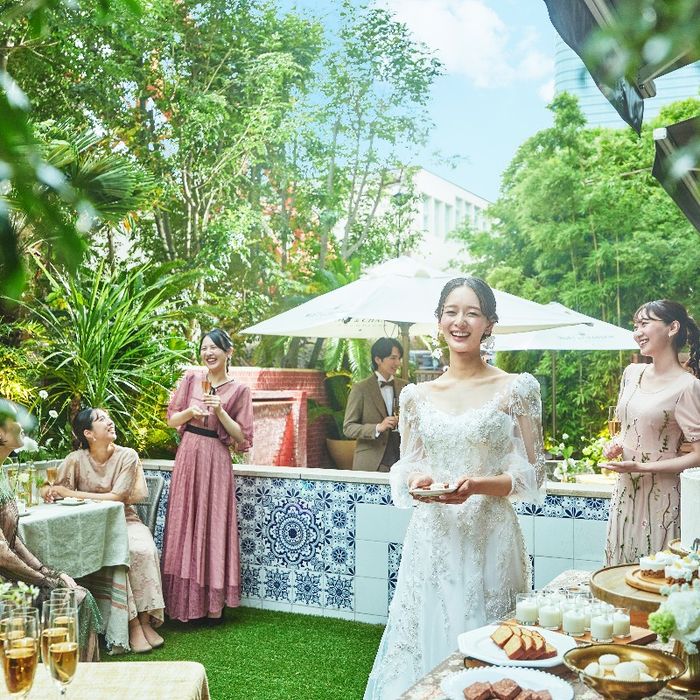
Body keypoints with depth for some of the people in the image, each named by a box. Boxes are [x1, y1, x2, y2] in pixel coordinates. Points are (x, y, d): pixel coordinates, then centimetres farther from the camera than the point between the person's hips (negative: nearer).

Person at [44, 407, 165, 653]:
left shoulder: (127, 456, -7)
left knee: (143, 550, -30)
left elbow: (117, 497, -15)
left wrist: (72, 494, -18)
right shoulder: (76, 460, -6)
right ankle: (132, 623, -21)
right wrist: (50, 491, -24)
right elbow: (57, 492, 2)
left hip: (124, 520, 1)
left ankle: (145, 619, -19)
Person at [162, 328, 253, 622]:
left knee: (213, 528, 1)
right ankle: (184, 602, 17)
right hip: (188, 457, 3)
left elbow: (242, 437, -3)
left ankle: (212, 602, 12)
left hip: (216, 462, -3)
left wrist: (220, 412, -14)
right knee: (184, 527, 6)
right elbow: (171, 419, 9)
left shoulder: (239, 390, -1)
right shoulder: (191, 379, 5)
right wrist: (190, 412, -10)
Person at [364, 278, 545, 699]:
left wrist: (477, 485, -18)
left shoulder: (517, 390, -2)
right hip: (431, 539, 3)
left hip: (489, 541, -2)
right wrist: (415, 482, -10)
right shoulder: (417, 396, 7)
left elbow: (531, 476, -2)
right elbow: (405, 469, 13)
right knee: (425, 641, 7)